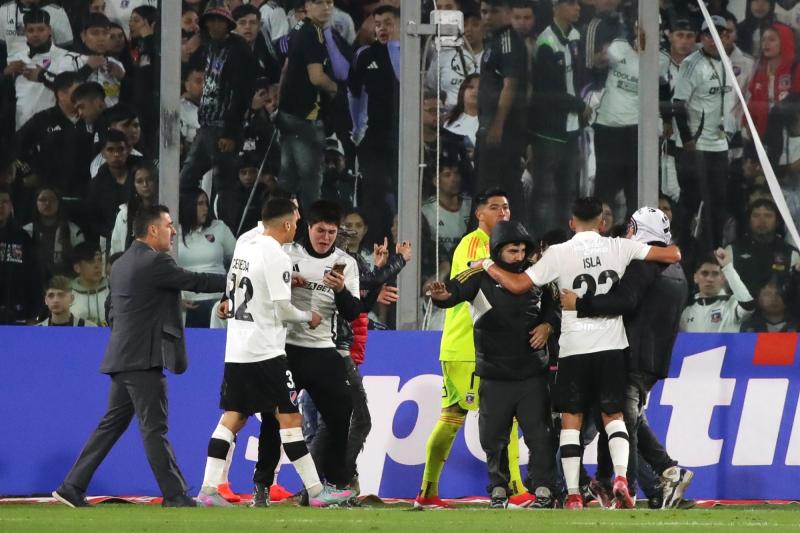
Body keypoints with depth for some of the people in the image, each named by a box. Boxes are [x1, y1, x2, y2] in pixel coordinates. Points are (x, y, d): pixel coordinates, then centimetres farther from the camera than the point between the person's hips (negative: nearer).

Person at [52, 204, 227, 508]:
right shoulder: (155, 262, -12)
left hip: (122, 357, 9)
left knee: (111, 426, 11)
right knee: (155, 429, -8)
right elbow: (195, 282, -13)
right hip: (143, 359, -9)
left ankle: (72, 488, 10)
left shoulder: (123, 263, 17)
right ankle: (175, 494, -6)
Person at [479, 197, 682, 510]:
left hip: (574, 347, -1)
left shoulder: (559, 254, -4)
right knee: (613, 415, 11)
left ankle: (573, 494, -1)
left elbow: (518, 285, -4)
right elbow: (673, 255, 3)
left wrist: (488, 266, 13)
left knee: (571, 419, 6)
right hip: (611, 345, 1)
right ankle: (621, 476, -12)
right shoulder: (618, 248, 1)